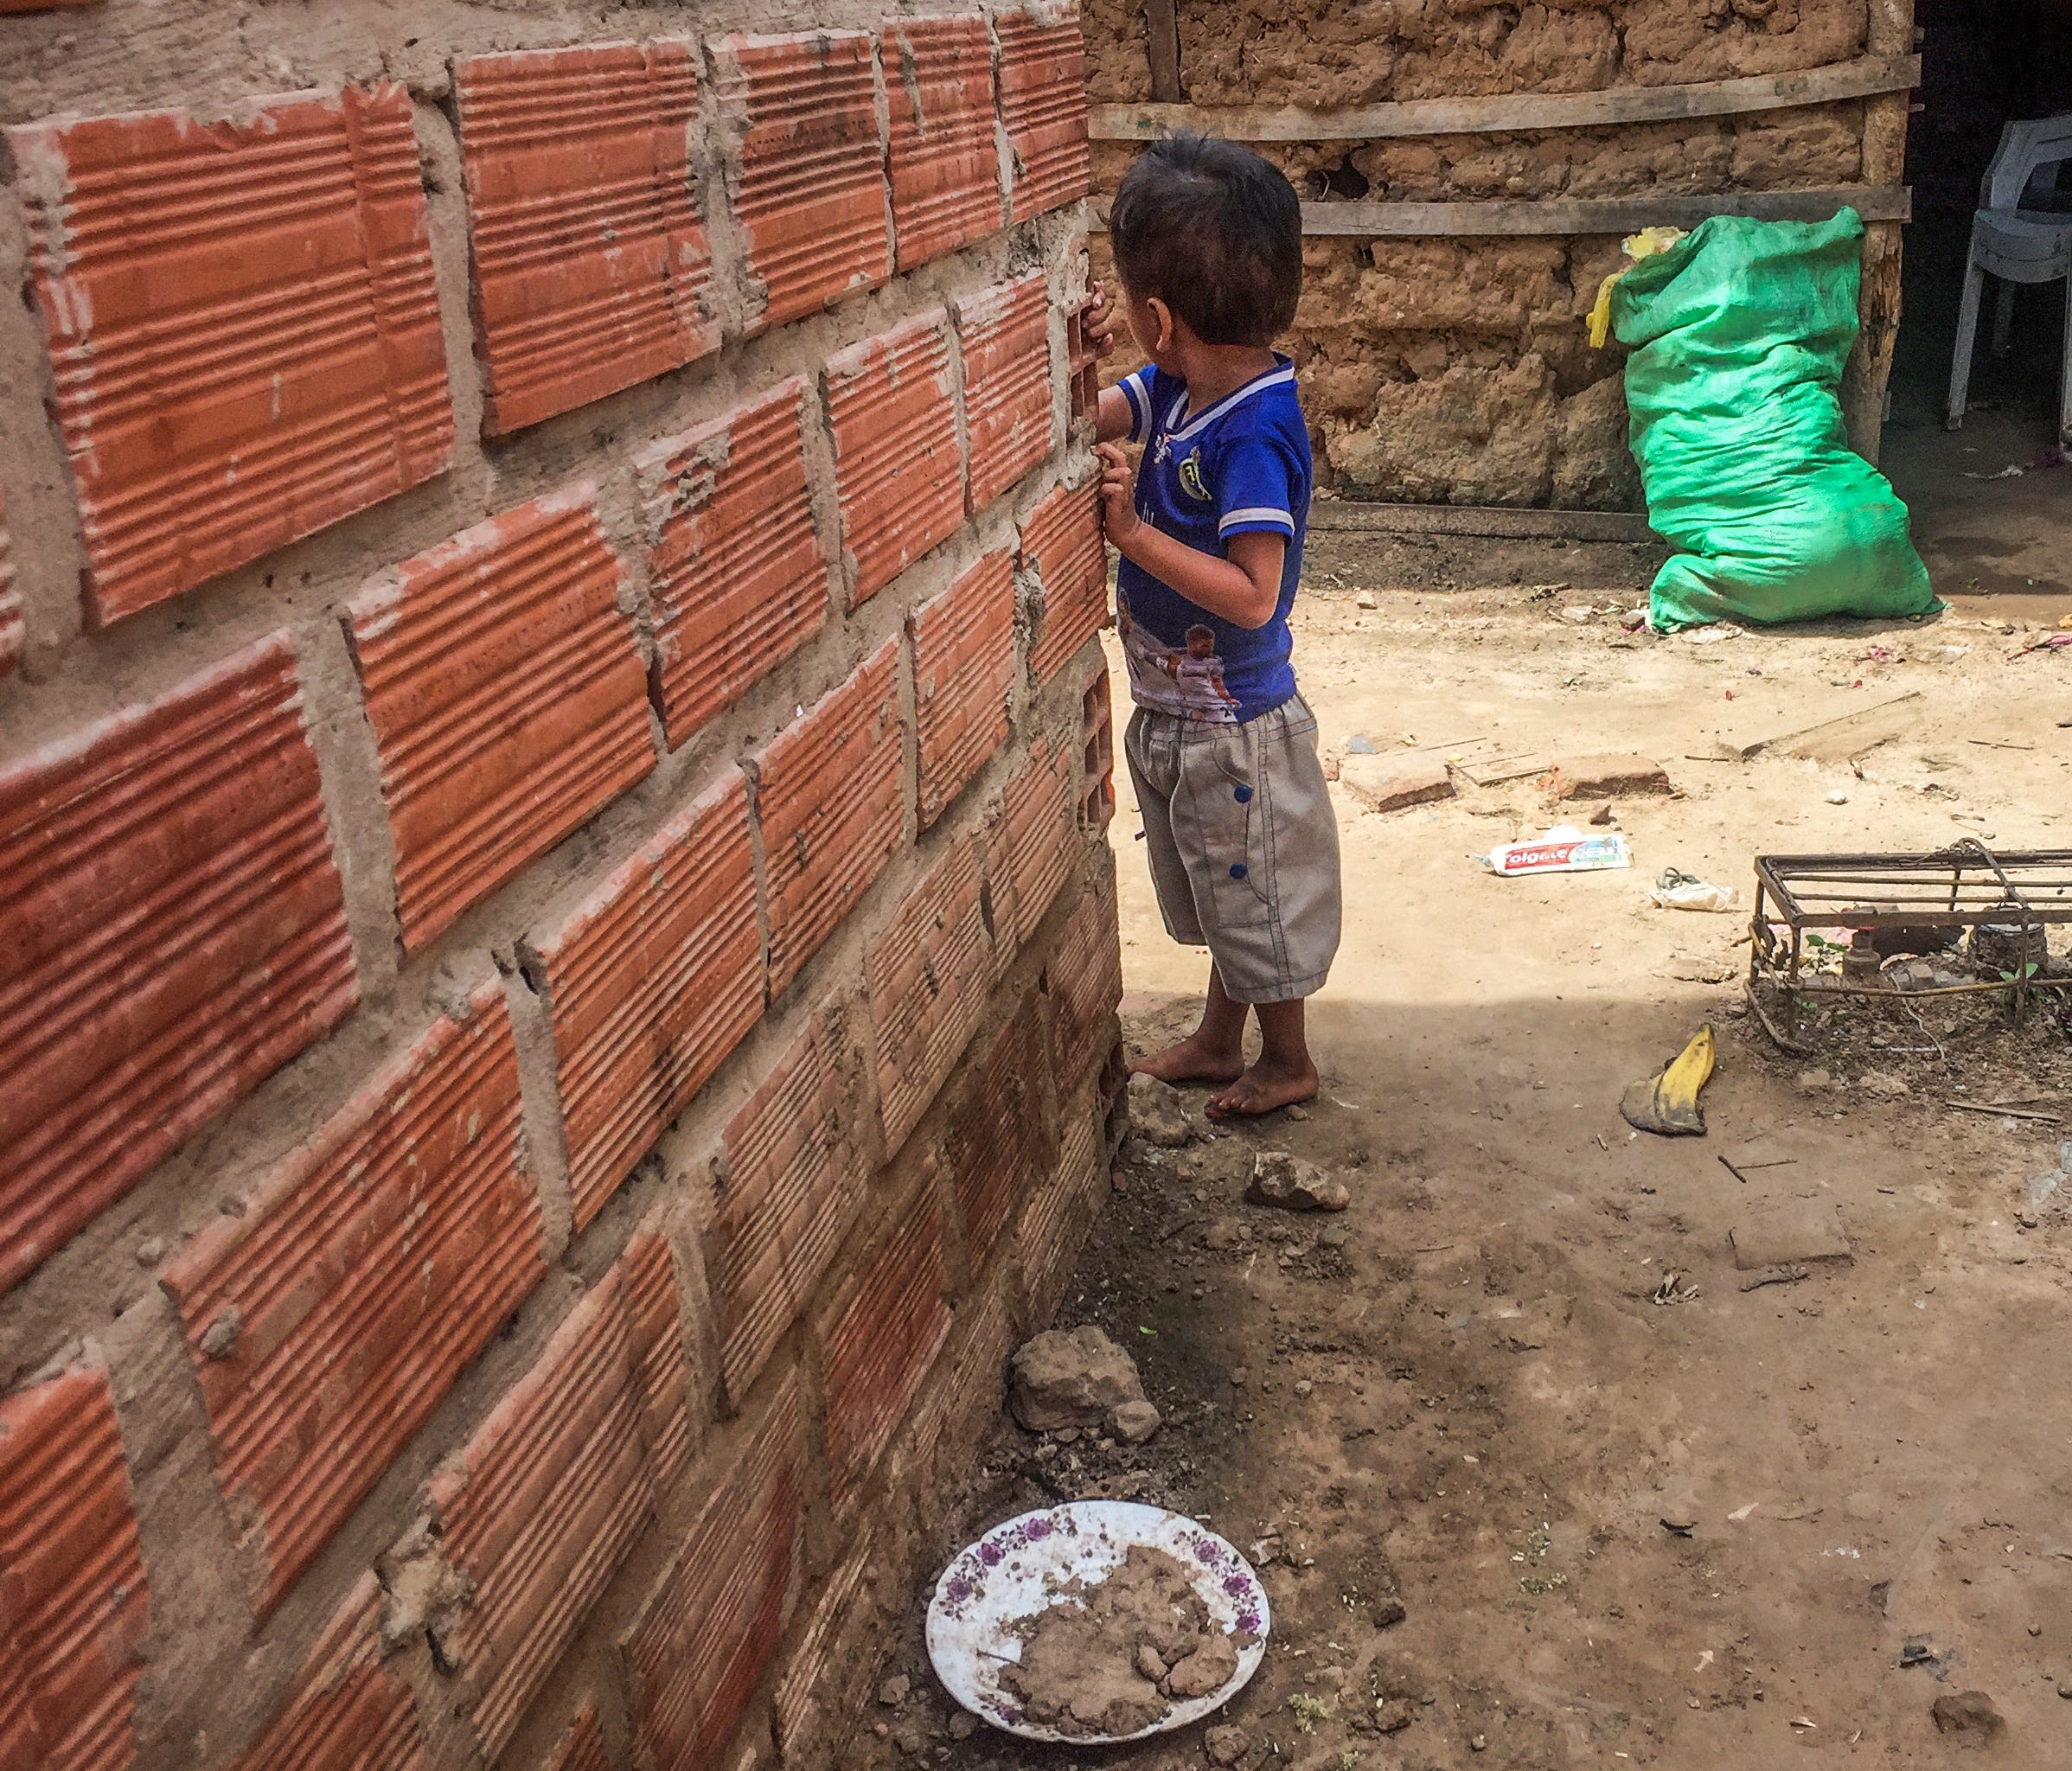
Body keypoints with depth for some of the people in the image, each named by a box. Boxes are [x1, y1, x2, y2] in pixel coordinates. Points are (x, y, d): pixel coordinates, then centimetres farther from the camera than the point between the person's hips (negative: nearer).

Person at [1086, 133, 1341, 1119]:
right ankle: (1219, 1041, 44)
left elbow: (1251, 595, -32)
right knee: (1220, 892, 25)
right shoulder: (1176, 386, -4)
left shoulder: (1254, 433, -29)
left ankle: (1288, 1061, 33)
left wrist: (1131, 529, -33)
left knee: (1257, 897, 12)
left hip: (1234, 724, -9)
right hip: (1180, 710, 9)